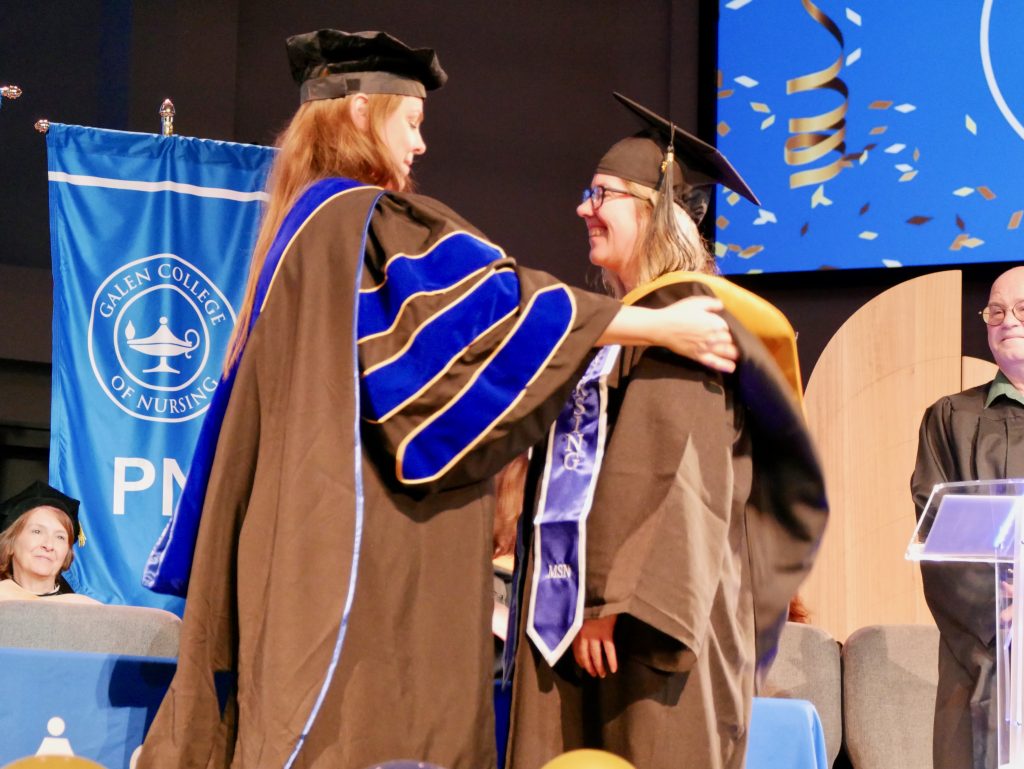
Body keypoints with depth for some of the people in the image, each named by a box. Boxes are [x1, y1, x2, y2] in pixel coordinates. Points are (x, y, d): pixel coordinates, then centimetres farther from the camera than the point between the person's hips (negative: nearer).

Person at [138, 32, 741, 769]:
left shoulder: (306, 223, 19)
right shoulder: (368, 219, -10)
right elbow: (495, 296, -16)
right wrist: (663, 325, -14)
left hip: (316, 520, 10)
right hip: (361, 531, -10)